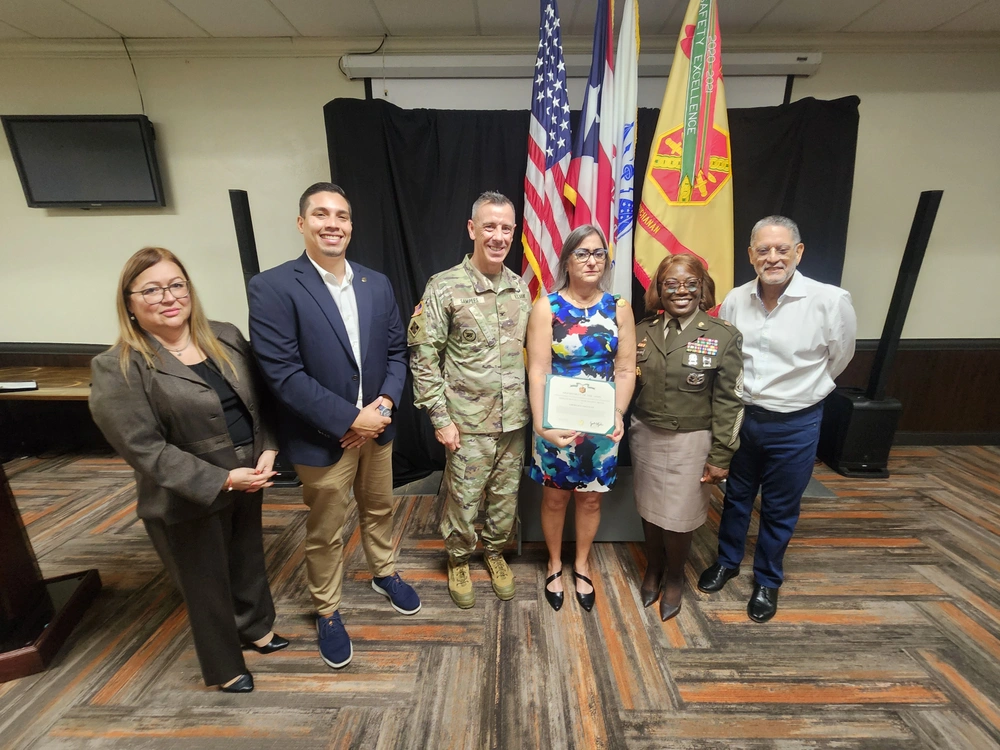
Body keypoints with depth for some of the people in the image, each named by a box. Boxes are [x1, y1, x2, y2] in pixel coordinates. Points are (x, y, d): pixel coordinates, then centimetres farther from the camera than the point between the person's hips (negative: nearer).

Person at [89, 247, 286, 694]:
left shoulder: (227, 338, 0)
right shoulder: (116, 369, -15)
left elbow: (260, 400, 3)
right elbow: (146, 450, -19)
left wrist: (268, 450, -12)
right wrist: (223, 480, -23)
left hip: (248, 483, 5)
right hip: (189, 503, -4)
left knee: (249, 561, 25)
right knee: (207, 586, 16)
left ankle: (256, 629, 53)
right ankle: (224, 669, 43)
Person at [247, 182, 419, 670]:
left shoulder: (377, 284, 2)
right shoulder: (272, 287, -14)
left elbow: (396, 351, 4)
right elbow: (282, 373, -19)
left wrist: (386, 401, -12)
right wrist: (349, 419, -20)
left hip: (377, 426, 5)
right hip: (322, 439, -4)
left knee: (379, 509, 24)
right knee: (325, 533, 16)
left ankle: (384, 573, 52)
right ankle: (327, 612, 41)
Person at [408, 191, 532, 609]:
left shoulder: (521, 288, 4)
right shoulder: (444, 288, -11)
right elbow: (423, 356, -10)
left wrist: (533, 405, 9)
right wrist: (440, 418, -11)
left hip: (514, 418, 5)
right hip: (468, 422, -4)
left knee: (506, 496, 18)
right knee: (463, 500, 12)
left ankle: (495, 551, 45)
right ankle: (458, 560, 39)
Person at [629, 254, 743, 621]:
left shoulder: (723, 337, -9)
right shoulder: (642, 331, 0)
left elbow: (729, 402, -8)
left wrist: (720, 458, -8)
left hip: (691, 441, -3)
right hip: (646, 436, 3)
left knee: (678, 517, 7)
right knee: (649, 509, 16)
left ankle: (674, 578, 37)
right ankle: (653, 568, 43)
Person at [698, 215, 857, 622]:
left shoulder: (830, 301, -17)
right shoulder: (735, 300, -6)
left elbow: (838, 358, 1)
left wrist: (800, 389, 9)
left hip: (794, 424, -2)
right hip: (740, 416, 3)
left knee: (780, 509, 15)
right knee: (736, 496, 20)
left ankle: (767, 581, 39)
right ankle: (727, 561, 44)